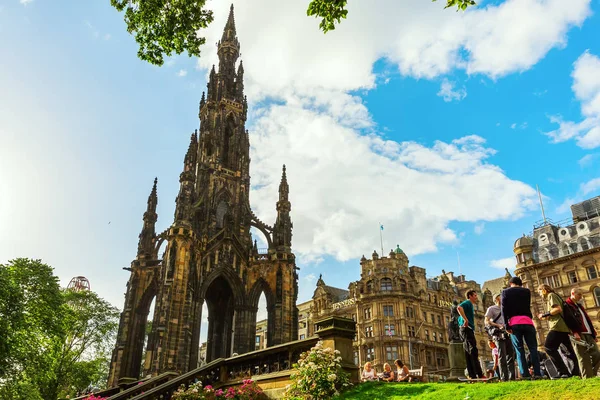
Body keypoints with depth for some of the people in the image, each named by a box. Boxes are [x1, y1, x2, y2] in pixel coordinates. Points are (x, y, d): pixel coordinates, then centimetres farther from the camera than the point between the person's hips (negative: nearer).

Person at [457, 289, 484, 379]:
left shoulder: (470, 304, 28)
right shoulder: (468, 302, -2)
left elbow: (459, 319, 33)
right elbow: (459, 308, -25)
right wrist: (465, 320, -27)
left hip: (468, 330, 10)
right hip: (467, 329, -10)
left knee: (468, 354, 4)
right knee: (473, 351, -18)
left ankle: (472, 375, 2)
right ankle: (479, 374, -26)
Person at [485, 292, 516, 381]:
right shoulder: (491, 309, 5)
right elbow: (486, 322, -4)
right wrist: (498, 325, -18)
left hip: (507, 334, 6)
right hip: (498, 334, -6)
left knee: (511, 355, 1)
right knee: (502, 355, -10)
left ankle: (512, 376, 4)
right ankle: (504, 377, -11)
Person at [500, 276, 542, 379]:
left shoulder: (505, 292, 12)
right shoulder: (526, 291, 15)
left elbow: (504, 309, 1)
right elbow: (528, 306, 21)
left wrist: (506, 325, -2)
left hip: (513, 323, -1)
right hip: (527, 321, 1)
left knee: (519, 350, -1)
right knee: (533, 348, 3)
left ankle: (525, 374, -8)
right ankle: (537, 373, -6)